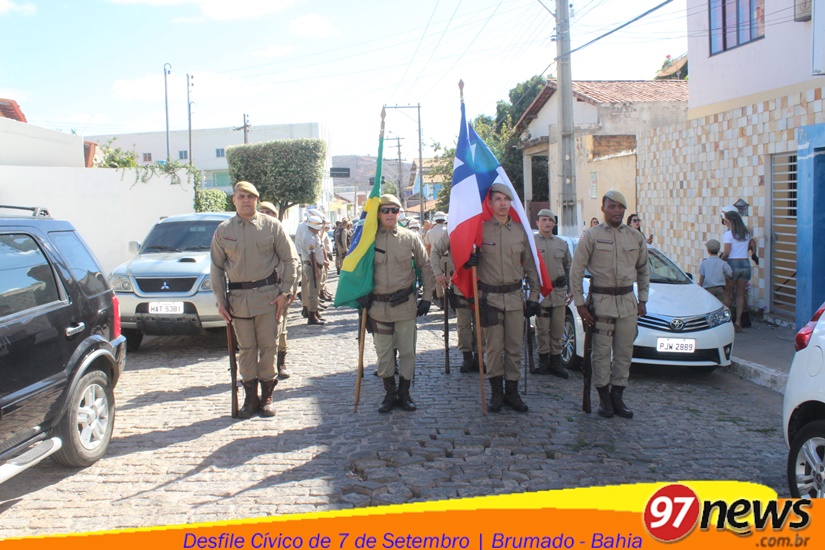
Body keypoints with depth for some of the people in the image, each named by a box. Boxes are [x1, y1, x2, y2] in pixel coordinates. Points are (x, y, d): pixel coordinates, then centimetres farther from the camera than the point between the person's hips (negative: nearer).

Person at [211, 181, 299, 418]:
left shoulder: (272, 226, 1)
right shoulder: (223, 230, 7)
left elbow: (289, 260, 2)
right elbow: (217, 267, 11)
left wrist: (284, 292, -5)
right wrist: (220, 299, 4)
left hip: (268, 294, -2)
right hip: (238, 296, 2)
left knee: (268, 346, 3)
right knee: (246, 348, 7)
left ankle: (267, 396, 15)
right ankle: (250, 397, 17)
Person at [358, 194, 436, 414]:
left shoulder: (410, 238, -1)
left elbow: (426, 267, 5)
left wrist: (426, 297, 2)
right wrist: (361, 294, -1)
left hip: (405, 304, -1)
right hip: (377, 306, 1)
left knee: (407, 351, 6)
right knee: (383, 352, 9)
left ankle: (404, 393, 20)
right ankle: (390, 394, 23)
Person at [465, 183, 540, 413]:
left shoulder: (521, 230, 5)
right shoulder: (480, 229, -2)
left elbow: (530, 265, 10)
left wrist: (534, 297, 6)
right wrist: (468, 261, -18)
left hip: (515, 297, 2)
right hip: (489, 296, -2)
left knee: (514, 347, 6)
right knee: (494, 347, 2)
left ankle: (512, 392, 17)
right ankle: (496, 392, 14)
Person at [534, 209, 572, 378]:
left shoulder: (561, 244, 14)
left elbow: (569, 267, 20)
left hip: (559, 291, 4)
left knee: (558, 329, 6)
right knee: (542, 329, 1)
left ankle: (555, 362, 14)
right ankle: (543, 360, 14)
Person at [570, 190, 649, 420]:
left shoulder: (635, 237, 9)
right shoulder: (591, 236, -3)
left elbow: (643, 270, 20)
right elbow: (576, 271, -3)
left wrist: (643, 299, 13)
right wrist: (580, 304, -7)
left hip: (627, 301, 4)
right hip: (601, 300, -3)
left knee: (624, 352, 6)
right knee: (601, 351, 1)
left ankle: (617, 396, 17)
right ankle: (604, 398, 13)